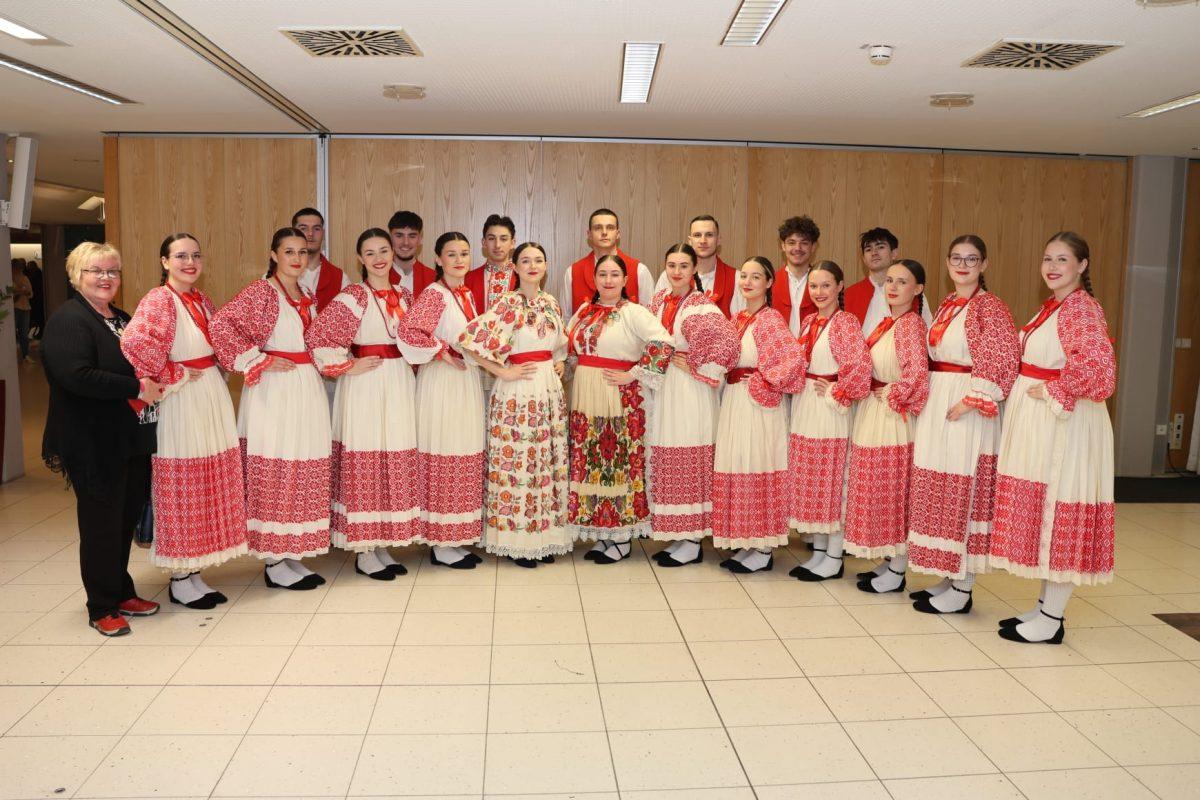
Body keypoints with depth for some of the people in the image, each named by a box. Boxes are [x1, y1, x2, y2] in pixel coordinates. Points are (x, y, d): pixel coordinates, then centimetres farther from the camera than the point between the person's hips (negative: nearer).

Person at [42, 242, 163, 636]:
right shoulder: (68, 320, -10)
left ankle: (122, 593, 29)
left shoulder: (122, 319, 16)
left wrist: (156, 381, 6)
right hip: (94, 444, -8)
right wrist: (138, 388, -21)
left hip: (132, 440, 8)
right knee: (101, 523, 2)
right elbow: (77, 376, -24)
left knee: (127, 518, 14)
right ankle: (102, 608, 16)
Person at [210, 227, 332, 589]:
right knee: (274, 472, -3)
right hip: (274, 392, -7)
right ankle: (275, 563, 6)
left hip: (308, 389, 7)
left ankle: (294, 556, 19)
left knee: (304, 473, 9)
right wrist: (259, 360, -17)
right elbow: (219, 326, -19)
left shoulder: (308, 297, 15)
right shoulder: (260, 292, -6)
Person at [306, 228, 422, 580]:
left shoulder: (404, 295, 11)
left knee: (396, 463, 9)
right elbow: (318, 334, -17)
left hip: (400, 385, 6)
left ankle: (383, 546, 21)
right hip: (364, 387, -6)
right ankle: (364, 553, 10)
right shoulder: (354, 295, -8)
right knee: (364, 461, -2)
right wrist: (347, 366, -13)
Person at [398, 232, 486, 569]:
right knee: (444, 460, -2)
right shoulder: (434, 294, -12)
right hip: (442, 382, -8)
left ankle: (457, 539, 23)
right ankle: (441, 545, 8)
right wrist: (443, 353, -19)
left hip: (468, 380, 8)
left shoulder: (467, 294, 13)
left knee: (466, 460, 11)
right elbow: (408, 330, -28)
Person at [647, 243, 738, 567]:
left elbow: (729, 341, -24)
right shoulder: (659, 300, 10)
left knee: (689, 461, -2)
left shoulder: (701, 306, -11)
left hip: (690, 392, -7)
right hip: (661, 388, 7)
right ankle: (675, 536, 21)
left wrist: (698, 368, -16)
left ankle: (692, 543, 8)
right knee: (665, 461, 10)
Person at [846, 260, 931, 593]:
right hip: (874, 415, 9)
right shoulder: (887, 322, 11)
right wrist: (872, 392, 4)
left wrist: (892, 396, -13)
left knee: (894, 490, 0)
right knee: (880, 491, 14)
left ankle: (896, 574, 12)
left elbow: (918, 372, -26)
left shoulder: (911, 323, -15)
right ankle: (890, 561, 26)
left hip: (894, 417, -9)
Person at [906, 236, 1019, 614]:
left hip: (966, 412, -8)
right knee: (938, 491, 11)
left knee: (964, 493, -2)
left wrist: (970, 401, -21)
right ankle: (948, 577, 22)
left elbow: (1002, 361, -17)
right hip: (934, 407, 8)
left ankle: (962, 590, 7)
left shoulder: (990, 307, -8)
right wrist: (929, 400, 8)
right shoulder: (945, 305, 15)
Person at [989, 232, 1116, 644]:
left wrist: (1052, 392, -17)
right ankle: (1045, 605, 24)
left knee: (1059, 516, -2)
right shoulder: (1050, 306, 14)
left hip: (1064, 422, -9)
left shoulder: (1082, 309, -13)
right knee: (1038, 514, 13)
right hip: (1034, 423, 9)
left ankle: (1052, 619, 8)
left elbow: (1097, 367, -27)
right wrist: (1024, 391, 8)